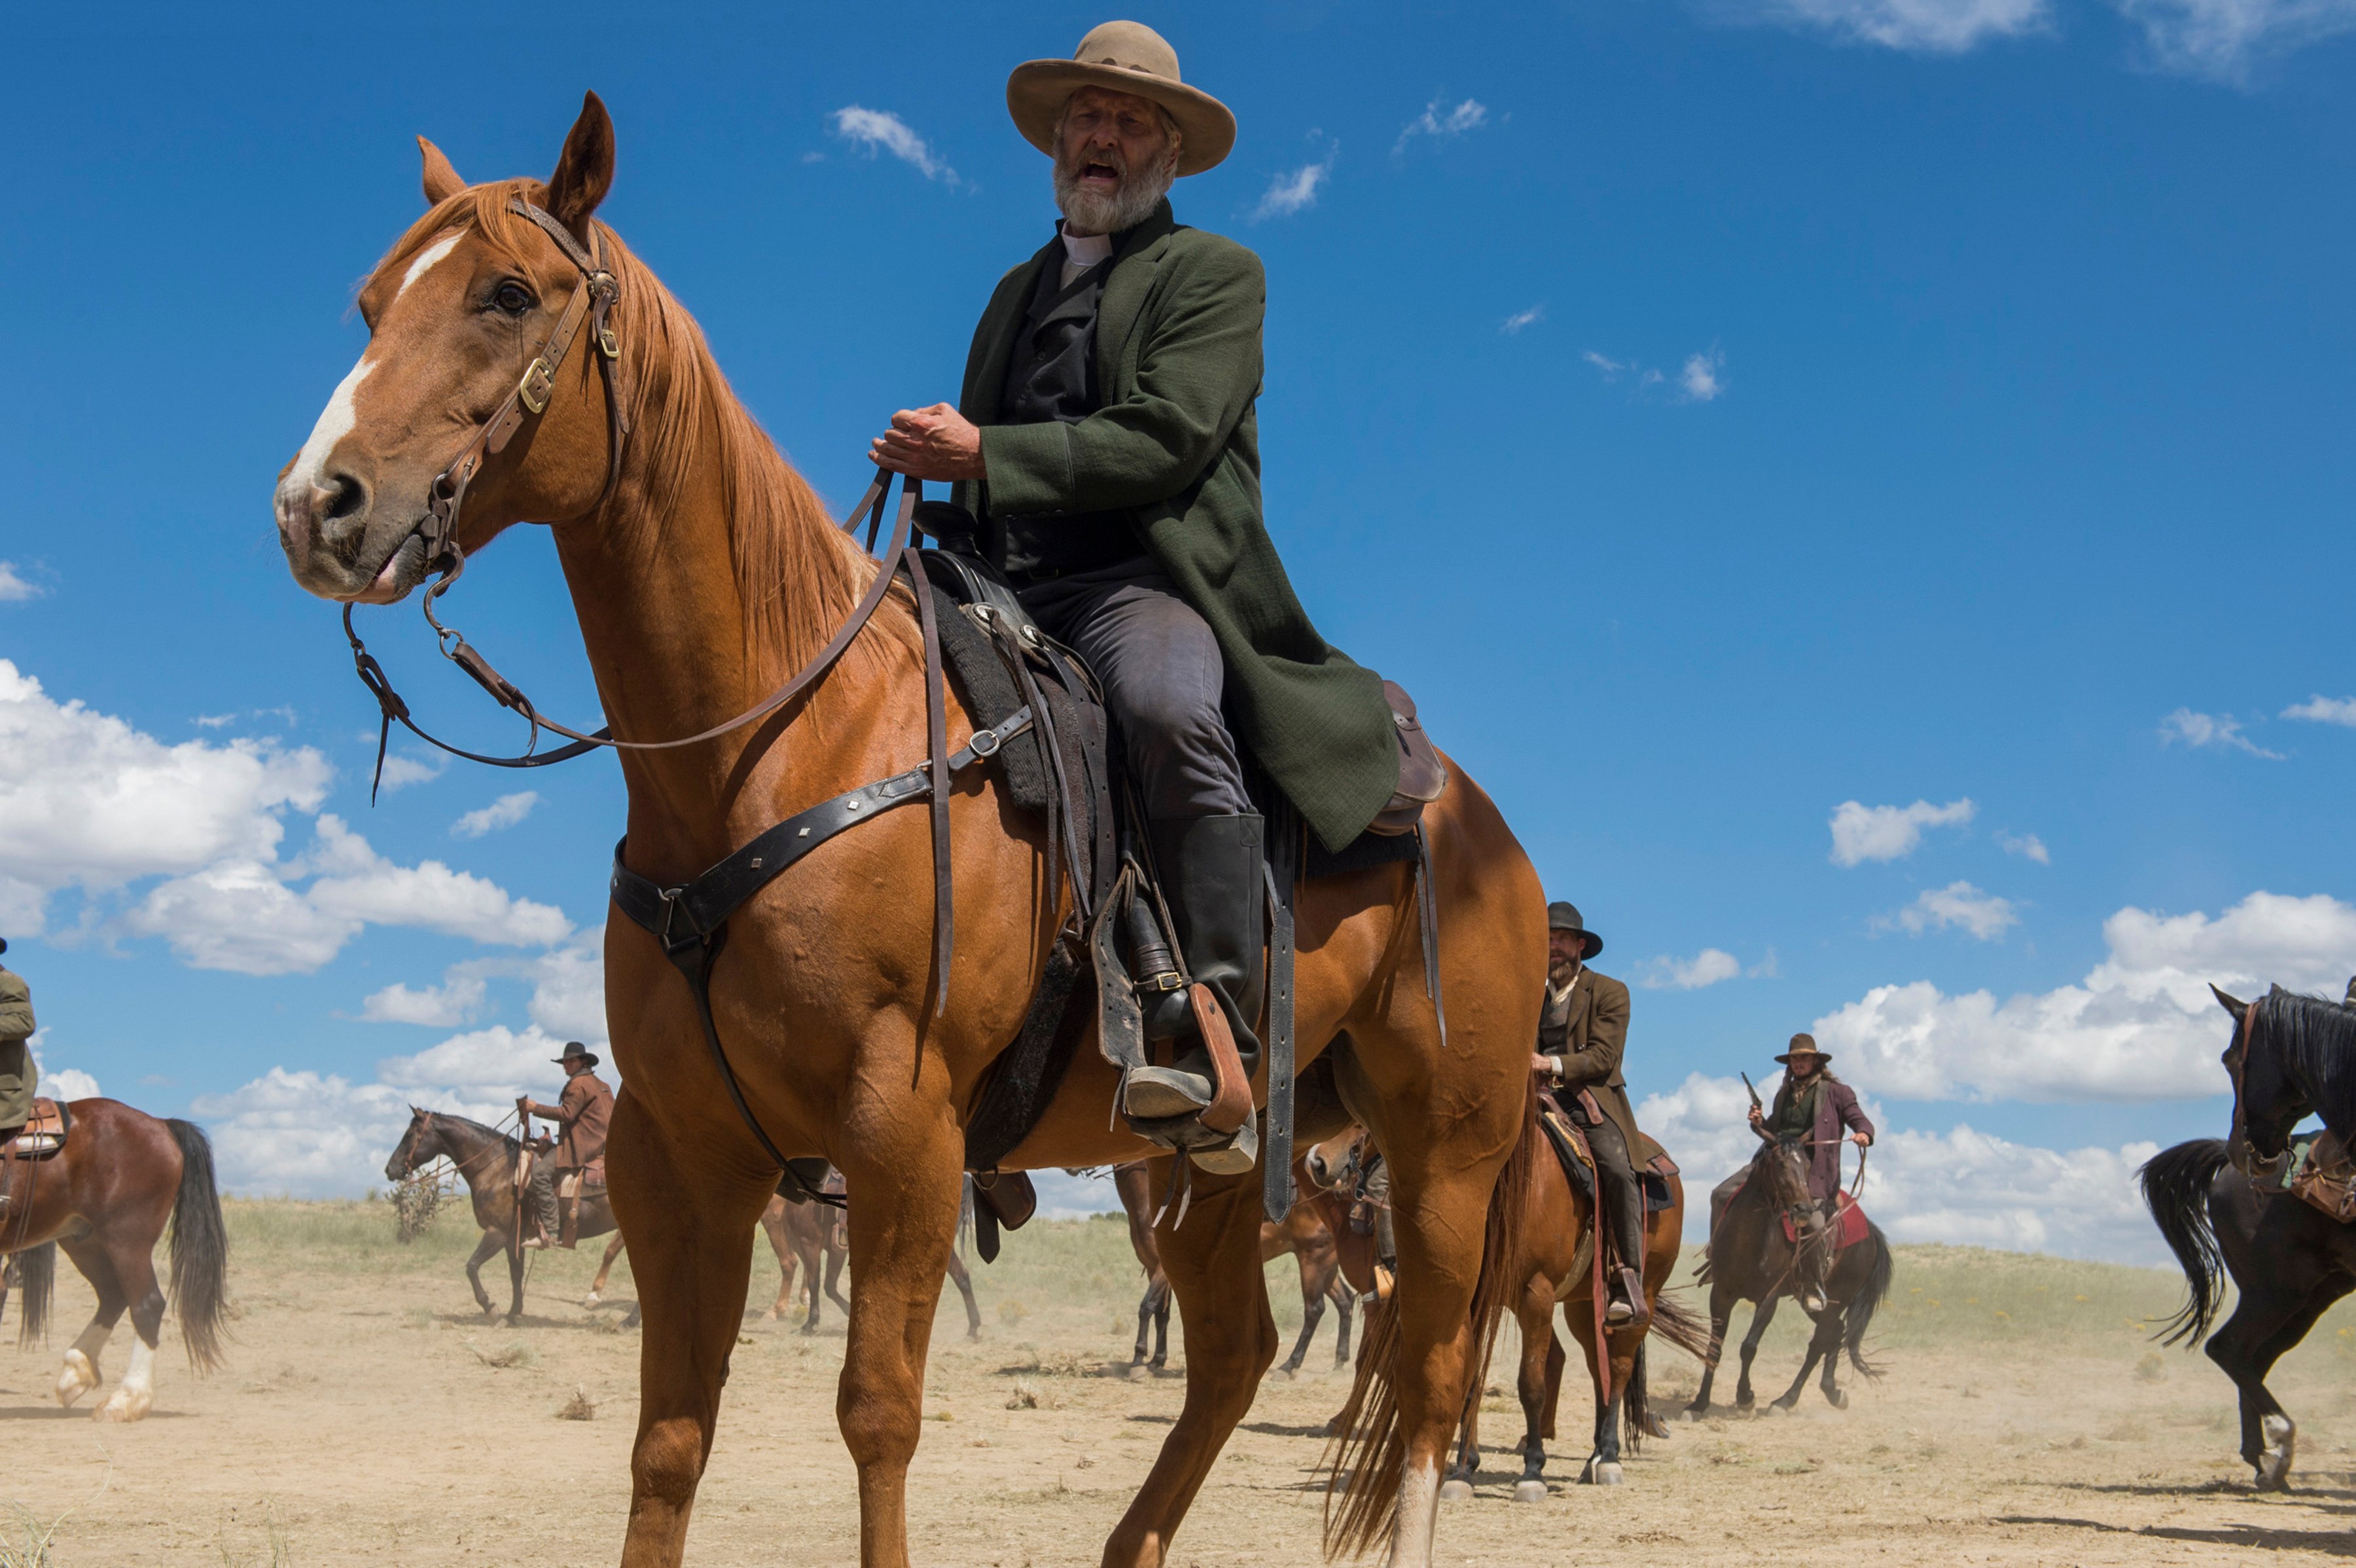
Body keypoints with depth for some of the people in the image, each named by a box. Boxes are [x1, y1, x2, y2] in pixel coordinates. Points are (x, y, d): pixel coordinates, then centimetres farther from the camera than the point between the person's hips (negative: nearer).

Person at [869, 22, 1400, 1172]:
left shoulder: (1213, 274, 8)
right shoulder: (1019, 290, 29)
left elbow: (1170, 437, -8)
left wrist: (982, 453, -12)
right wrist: (933, 457, 8)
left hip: (1142, 582, -7)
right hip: (1006, 595, 7)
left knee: (1170, 712, -39)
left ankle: (1216, 1048, -43)